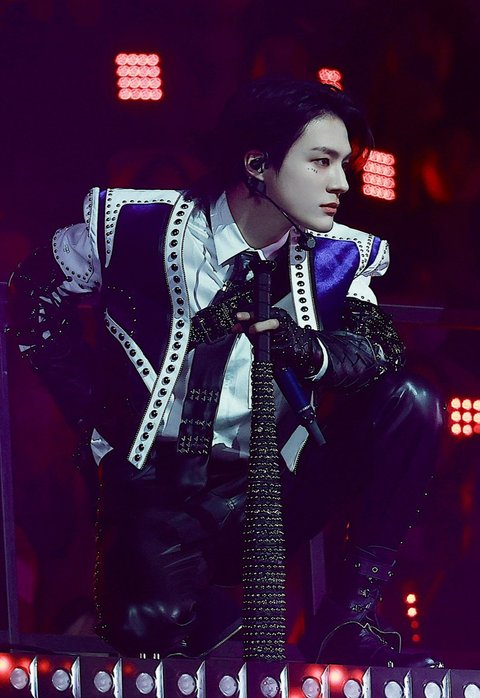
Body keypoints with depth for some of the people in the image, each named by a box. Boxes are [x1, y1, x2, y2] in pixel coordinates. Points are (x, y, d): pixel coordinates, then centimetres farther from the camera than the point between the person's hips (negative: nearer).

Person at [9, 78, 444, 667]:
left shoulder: (339, 257, -1)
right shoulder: (141, 226, -9)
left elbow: (384, 349, -11)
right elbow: (35, 292, 5)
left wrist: (312, 352, -33)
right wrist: (97, 417, 0)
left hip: (267, 487, 4)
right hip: (158, 484, -3)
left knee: (412, 403, -15)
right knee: (150, 628, -34)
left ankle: (349, 618, -10)